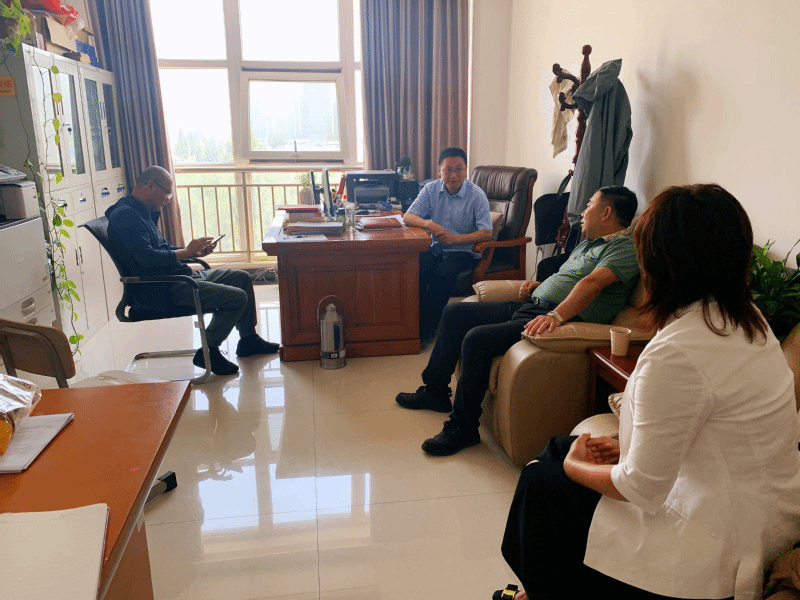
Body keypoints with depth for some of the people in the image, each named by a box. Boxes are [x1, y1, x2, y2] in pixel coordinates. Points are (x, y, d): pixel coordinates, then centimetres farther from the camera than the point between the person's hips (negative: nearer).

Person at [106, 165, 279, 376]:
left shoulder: (145, 211, 18)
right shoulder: (125, 215, -15)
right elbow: (146, 257, -26)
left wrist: (194, 251, 8)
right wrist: (186, 252, -17)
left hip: (179, 276, 11)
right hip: (160, 291, -11)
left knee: (242, 278, 13)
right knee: (237, 297, -20)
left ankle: (248, 339, 23)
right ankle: (208, 351, -4)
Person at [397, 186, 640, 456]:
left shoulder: (626, 247, -7)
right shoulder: (588, 242, 24)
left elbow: (593, 283, -24)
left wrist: (556, 315, -38)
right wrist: (538, 285, 14)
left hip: (561, 320, -11)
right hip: (531, 307, 11)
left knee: (477, 338, -29)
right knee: (454, 312, 11)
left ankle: (463, 426, -14)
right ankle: (435, 390, 22)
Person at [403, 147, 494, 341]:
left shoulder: (477, 195, -8)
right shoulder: (431, 190, 4)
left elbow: (487, 233, -15)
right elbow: (407, 217, -1)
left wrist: (454, 238, -24)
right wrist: (428, 224, -22)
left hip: (465, 252, -3)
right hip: (437, 248, 4)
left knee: (443, 274, -32)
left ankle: (426, 329, -16)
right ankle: (417, 320, -14)